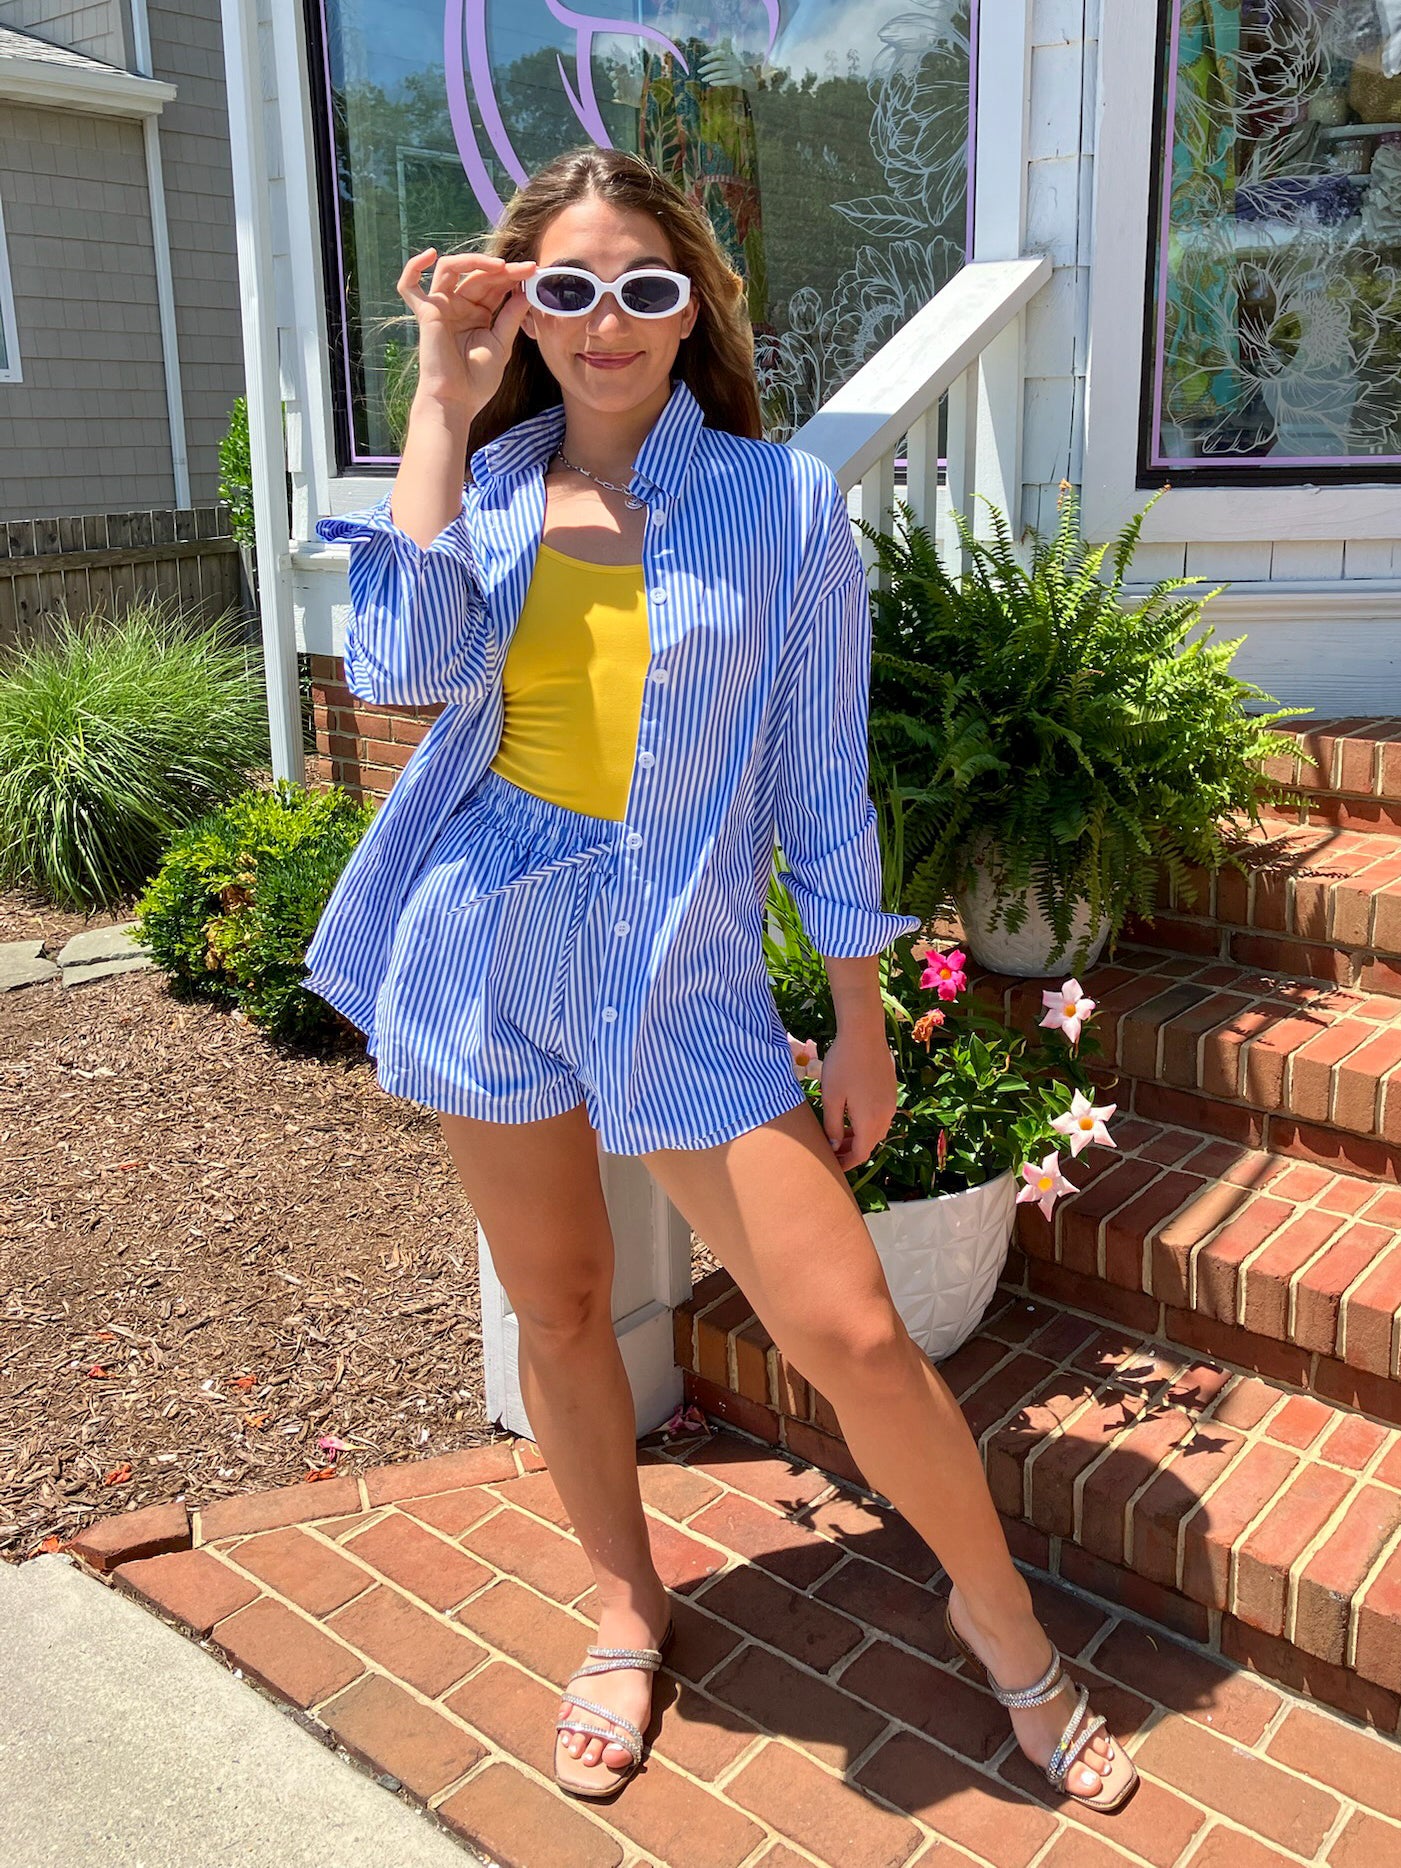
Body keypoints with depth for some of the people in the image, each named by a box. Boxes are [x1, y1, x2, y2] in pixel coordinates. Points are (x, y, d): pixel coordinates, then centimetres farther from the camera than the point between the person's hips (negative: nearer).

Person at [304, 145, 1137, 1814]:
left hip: (680, 963, -3)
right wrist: (445, 404, -11)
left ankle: (998, 1612, 25)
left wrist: (861, 1029, 1)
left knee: (853, 1336, -4)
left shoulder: (780, 500, -3)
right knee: (556, 1308, 15)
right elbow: (404, 665, -16)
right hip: (483, 942, 3)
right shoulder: (485, 483, 4)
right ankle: (627, 1609, 40)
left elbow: (821, 782, -1)